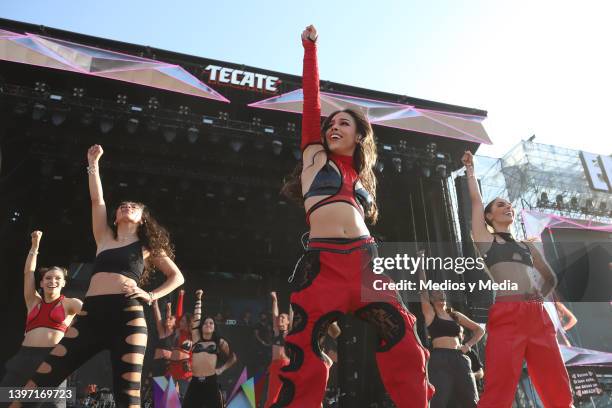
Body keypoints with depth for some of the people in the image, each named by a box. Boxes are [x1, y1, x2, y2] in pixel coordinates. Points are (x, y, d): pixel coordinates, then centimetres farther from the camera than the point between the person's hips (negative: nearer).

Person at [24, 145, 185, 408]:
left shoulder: (147, 247, 17)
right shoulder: (105, 237, 23)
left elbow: (177, 277, 18)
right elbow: (97, 200, 18)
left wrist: (152, 295, 3)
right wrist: (93, 163, 21)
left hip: (127, 316, -3)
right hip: (90, 315, 3)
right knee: (38, 382, -6)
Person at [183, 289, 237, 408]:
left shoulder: (219, 341, 11)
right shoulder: (196, 339, 13)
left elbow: (233, 357, 19)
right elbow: (196, 318, 11)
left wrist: (222, 368, 5)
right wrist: (198, 299, 14)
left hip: (211, 382, -1)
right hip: (195, 382, 1)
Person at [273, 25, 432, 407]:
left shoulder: (362, 177, 24)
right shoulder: (315, 154, 16)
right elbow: (311, 101, 12)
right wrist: (310, 47, 14)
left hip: (366, 258, 3)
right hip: (322, 261, -3)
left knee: (405, 344, -7)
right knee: (304, 356, -8)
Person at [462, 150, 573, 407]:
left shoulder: (527, 246, 26)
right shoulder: (485, 238, 13)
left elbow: (551, 278, 33)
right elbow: (475, 199, 10)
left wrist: (542, 294, 12)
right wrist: (470, 168, 22)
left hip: (537, 317, 6)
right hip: (505, 316, -5)